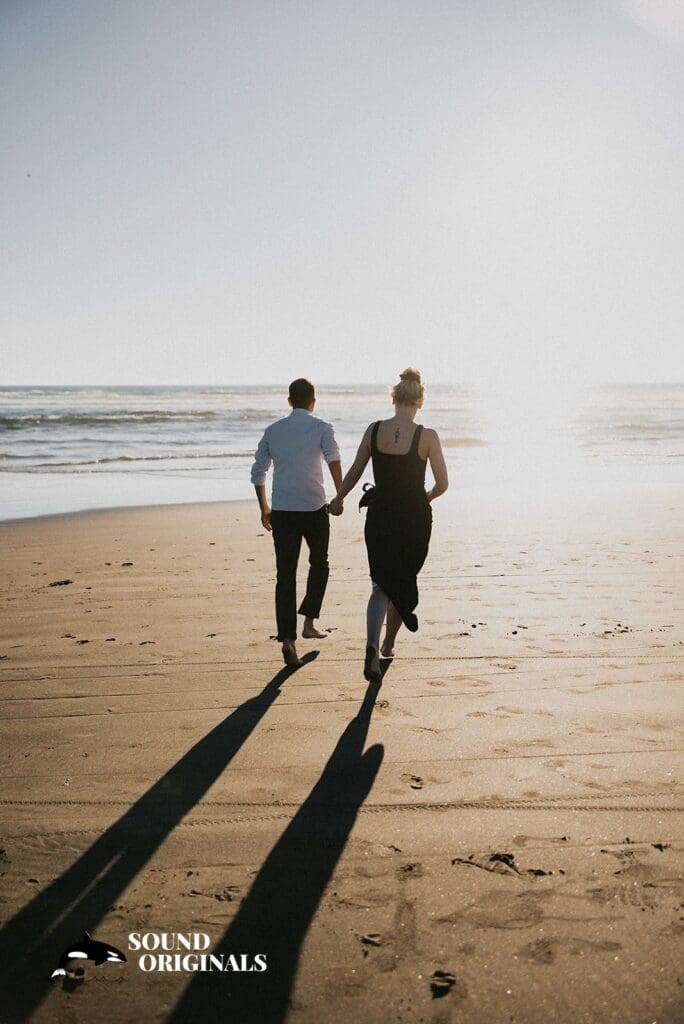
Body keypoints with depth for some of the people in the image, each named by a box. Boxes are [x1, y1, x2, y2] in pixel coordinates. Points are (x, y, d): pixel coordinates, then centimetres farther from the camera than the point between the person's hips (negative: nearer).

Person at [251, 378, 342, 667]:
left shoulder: (273, 430, 11)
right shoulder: (321, 428, 1)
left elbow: (258, 473, 13)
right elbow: (333, 458, -18)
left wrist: (264, 509, 23)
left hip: (281, 510, 2)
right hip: (314, 508, -2)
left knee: (285, 574, 2)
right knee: (319, 564, 20)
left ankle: (287, 637, -8)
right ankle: (308, 622, 17)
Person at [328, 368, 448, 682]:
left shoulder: (374, 430, -5)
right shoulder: (427, 436, -11)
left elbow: (354, 473, 5)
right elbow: (442, 484, -7)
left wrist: (338, 499, 22)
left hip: (380, 516, 1)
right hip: (415, 519, -1)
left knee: (382, 585, 6)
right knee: (404, 582, 19)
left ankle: (372, 646, -17)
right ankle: (388, 645, 33)